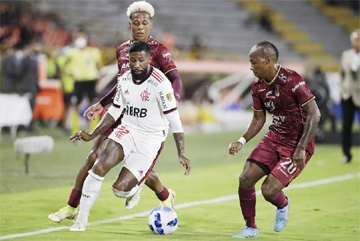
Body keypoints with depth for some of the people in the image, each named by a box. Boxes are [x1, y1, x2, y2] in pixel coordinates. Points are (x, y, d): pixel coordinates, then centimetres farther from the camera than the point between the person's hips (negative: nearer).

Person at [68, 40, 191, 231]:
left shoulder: (160, 83, -19)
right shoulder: (124, 80, 0)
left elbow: (174, 120, -17)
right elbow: (114, 112, 14)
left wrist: (181, 155, -20)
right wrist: (92, 135, 9)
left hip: (150, 140, -4)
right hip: (128, 130, 4)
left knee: (120, 190, -11)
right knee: (99, 167, -21)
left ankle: (136, 185, 27)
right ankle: (81, 220, -9)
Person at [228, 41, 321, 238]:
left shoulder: (292, 81, -23)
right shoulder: (258, 87, 1)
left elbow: (314, 114, -21)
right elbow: (259, 119, 13)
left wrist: (301, 149, -24)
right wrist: (242, 141, -3)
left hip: (297, 144, -7)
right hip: (274, 138, 7)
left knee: (269, 190, -14)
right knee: (245, 179, -4)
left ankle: (283, 205, 24)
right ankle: (250, 228, 16)